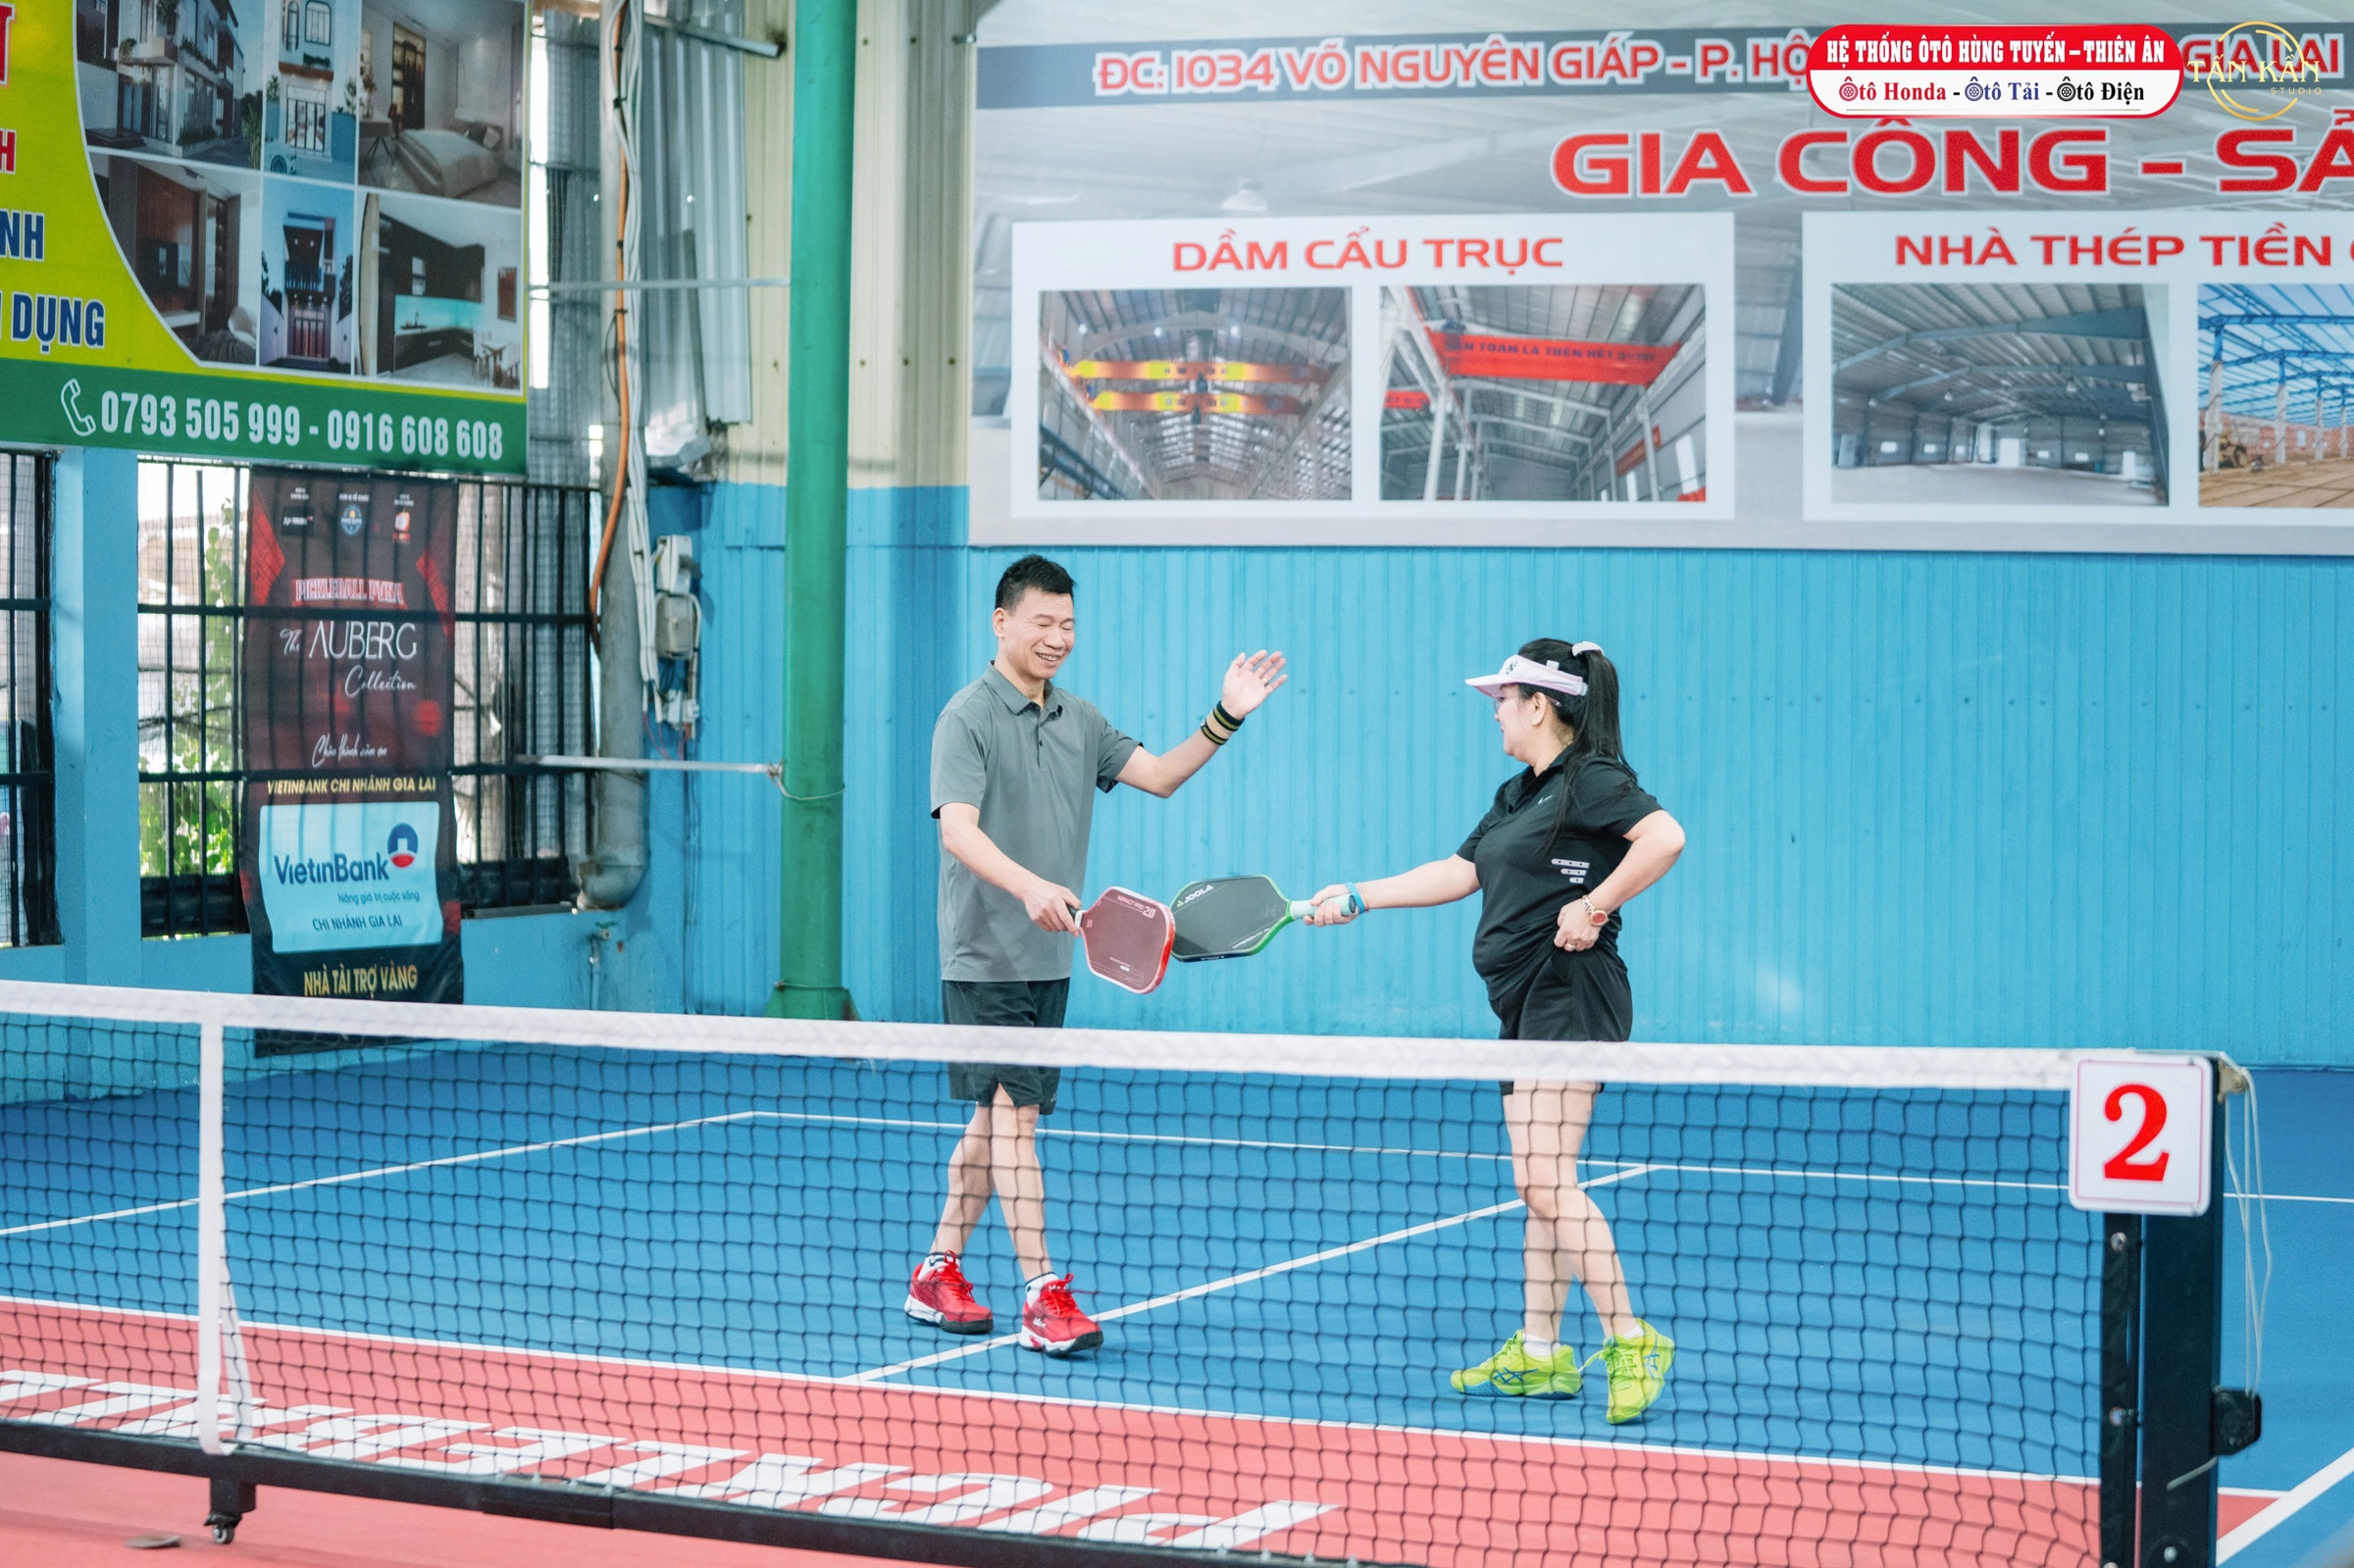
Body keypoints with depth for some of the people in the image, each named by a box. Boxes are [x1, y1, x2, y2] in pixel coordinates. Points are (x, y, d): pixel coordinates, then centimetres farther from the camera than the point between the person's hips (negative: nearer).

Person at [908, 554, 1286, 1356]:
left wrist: (1225, 718, 1)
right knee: (1013, 1113, -9)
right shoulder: (968, 717, -10)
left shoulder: (1079, 720, 13)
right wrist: (1031, 887, -37)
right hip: (985, 955, -7)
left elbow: (1159, 776, 16)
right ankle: (1043, 1295, -11)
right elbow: (958, 830, -21)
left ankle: (938, 1273, 22)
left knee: (995, 1116, 11)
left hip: (1048, 956, 7)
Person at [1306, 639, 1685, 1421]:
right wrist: (1358, 897, 24)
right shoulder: (1518, 795, 19)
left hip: (1572, 997, -10)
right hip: (1527, 1005, 10)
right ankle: (1539, 1354, 15)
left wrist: (1594, 907, -22)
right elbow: (1459, 871, 25)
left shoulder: (1591, 779, -10)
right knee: (1537, 1186, 10)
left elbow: (1665, 836, -25)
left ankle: (1631, 1341, -10)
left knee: (1547, 1180, -15)